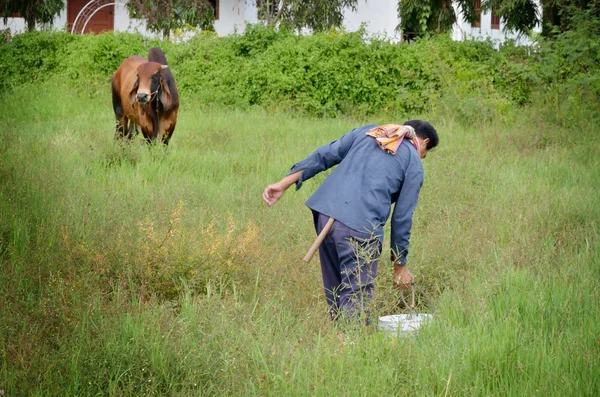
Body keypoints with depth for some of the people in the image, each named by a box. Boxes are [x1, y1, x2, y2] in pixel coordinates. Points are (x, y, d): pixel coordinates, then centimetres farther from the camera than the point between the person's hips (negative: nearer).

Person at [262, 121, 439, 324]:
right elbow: (402, 217, 8)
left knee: (335, 290, 16)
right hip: (360, 226, -5)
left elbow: (323, 156, 13)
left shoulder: (367, 131, 21)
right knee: (356, 298, -1)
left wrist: (283, 184, 11)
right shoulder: (414, 164, 9)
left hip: (323, 212, 5)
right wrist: (400, 265, 16)